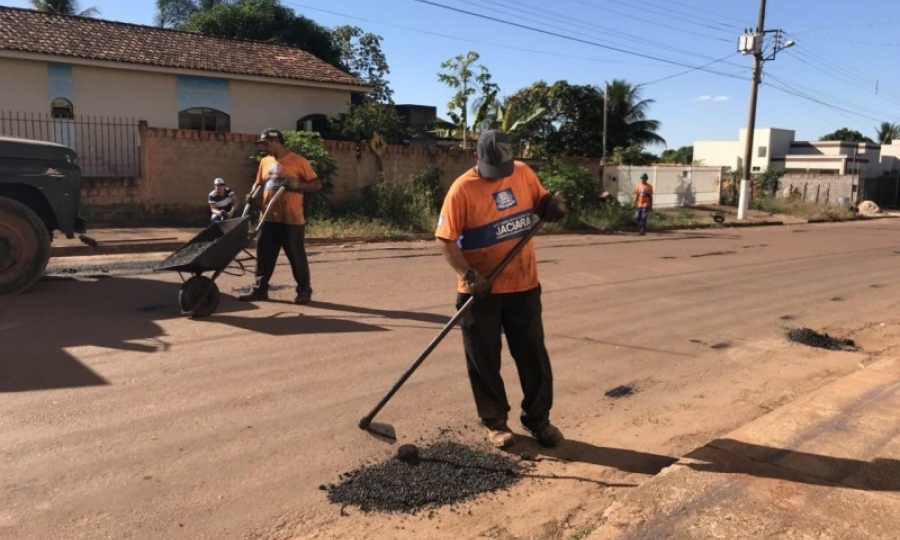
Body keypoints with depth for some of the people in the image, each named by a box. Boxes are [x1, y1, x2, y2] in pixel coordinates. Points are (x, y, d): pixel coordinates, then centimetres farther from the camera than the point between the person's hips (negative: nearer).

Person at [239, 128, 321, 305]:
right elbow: (259, 183, 21)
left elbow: (317, 184, -5)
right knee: (264, 255, 8)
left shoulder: (298, 161, -5)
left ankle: (304, 291, 14)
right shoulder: (265, 162, 13)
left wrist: (296, 185, -20)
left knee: (297, 256, 2)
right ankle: (259, 289, 18)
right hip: (269, 218, 6)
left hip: (292, 219, -5)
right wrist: (253, 195, 1)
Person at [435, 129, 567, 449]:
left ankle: (538, 419, 26)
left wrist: (552, 204, -6)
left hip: (523, 286, 4)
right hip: (481, 291, -4)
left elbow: (540, 202, 18)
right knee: (484, 360, 6)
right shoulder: (463, 189, -13)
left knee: (534, 355, 11)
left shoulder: (523, 173, 1)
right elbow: (445, 240, -14)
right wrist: (468, 275, -25)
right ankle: (495, 422, 24)